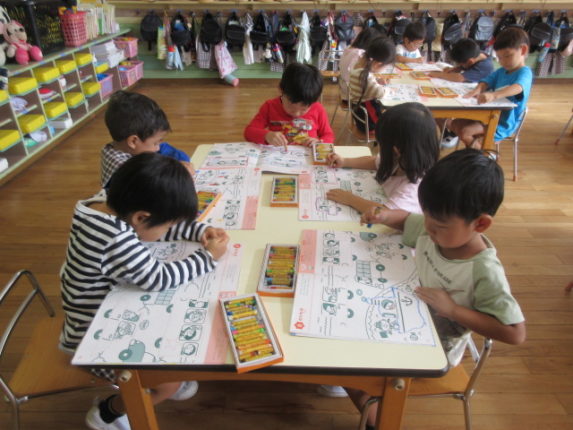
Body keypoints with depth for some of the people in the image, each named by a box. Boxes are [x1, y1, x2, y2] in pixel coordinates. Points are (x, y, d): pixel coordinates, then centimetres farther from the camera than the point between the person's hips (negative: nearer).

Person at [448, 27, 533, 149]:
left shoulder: (524, 72, -15)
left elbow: (517, 88, -36)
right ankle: (481, 143, 3)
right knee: (455, 124, 4)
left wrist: (494, 95, -57)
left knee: (464, 131, -24)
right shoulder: (501, 71, 10)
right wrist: (477, 90, -31)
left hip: (503, 124, -9)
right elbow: (486, 81, -4)